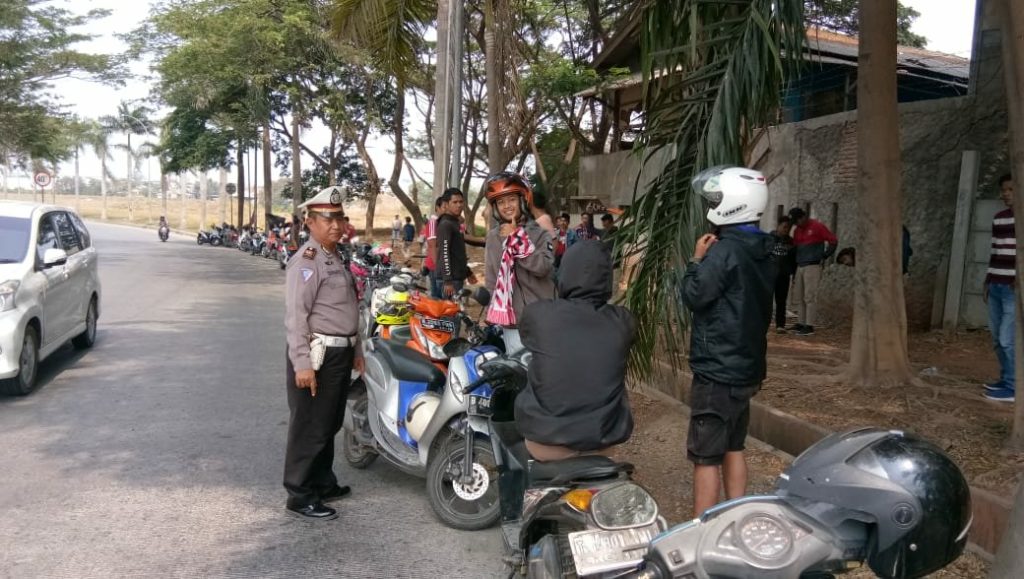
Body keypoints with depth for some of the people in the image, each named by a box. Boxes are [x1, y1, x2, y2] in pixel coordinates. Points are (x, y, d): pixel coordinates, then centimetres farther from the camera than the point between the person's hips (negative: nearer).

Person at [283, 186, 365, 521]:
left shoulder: (337, 258, 17)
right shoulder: (307, 261, -14)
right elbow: (295, 315, -21)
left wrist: (356, 349, 24)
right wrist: (302, 363, -26)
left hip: (340, 353, 10)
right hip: (317, 354, -10)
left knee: (330, 425, 18)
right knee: (310, 428, -3)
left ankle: (323, 484, 31)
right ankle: (300, 497, 6)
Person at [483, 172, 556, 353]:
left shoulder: (540, 233, -3)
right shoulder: (493, 236, 8)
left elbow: (543, 267, -19)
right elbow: (491, 277, 12)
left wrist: (517, 237, -17)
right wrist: (492, 313, 10)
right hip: (510, 319, 3)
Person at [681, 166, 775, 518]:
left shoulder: (724, 251, -20)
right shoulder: (763, 252, 10)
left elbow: (694, 295, -14)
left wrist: (697, 259, -3)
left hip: (717, 371, -9)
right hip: (746, 368, 9)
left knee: (705, 457, -3)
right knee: (733, 449, 18)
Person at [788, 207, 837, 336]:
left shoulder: (817, 226, -5)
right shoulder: (797, 230, 15)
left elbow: (833, 241, -2)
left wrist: (824, 257, -2)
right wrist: (794, 265, 11)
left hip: (812, 266, -7)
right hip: (800, 267, 7)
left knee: (810, 296, -9)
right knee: (798, 296, 7)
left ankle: (809, 326, -8)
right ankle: (801, 323, 14)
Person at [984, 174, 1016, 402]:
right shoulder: (998, 218, 14)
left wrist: (1019, 279, -18)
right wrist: (987, 281, 18)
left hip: (1014, 289, -7)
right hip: (996, 287, 7)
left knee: (1008, 339, -9)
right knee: (997, 339, 9)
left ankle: (1013, 388, -2)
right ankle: (1006, 380, 18)